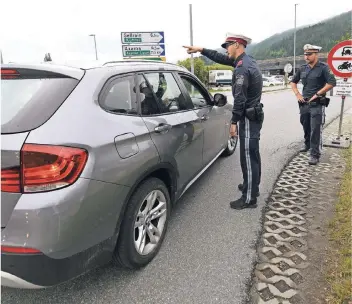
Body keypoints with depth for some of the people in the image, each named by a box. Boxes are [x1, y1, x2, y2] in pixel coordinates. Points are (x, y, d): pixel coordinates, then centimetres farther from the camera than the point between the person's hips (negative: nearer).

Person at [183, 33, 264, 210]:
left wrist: (234, 122, -18)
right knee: (252, 155, 18)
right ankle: (251, 187, 33)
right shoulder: (246, 61, 12)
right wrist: (201, 50, 21)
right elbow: (222, 59, 22)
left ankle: (249, 198, 3)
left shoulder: (242, 68, -21)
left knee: (248, 157, -6)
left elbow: (239, 98, -24)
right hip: (253, 115, 11)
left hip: (249, 118, -11)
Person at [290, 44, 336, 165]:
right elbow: (293, 82, 19)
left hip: (317, 104, -5)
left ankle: (315, 154, -6)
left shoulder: (323, 67, -6)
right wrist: (297, 94, 5)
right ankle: (308, 144, 40)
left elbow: (332, 83, -14)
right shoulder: (302, 68, 9)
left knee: (316, 129, -9)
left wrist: (317, 94, -16)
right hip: (304, 103, 6)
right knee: (306, 126, 18)